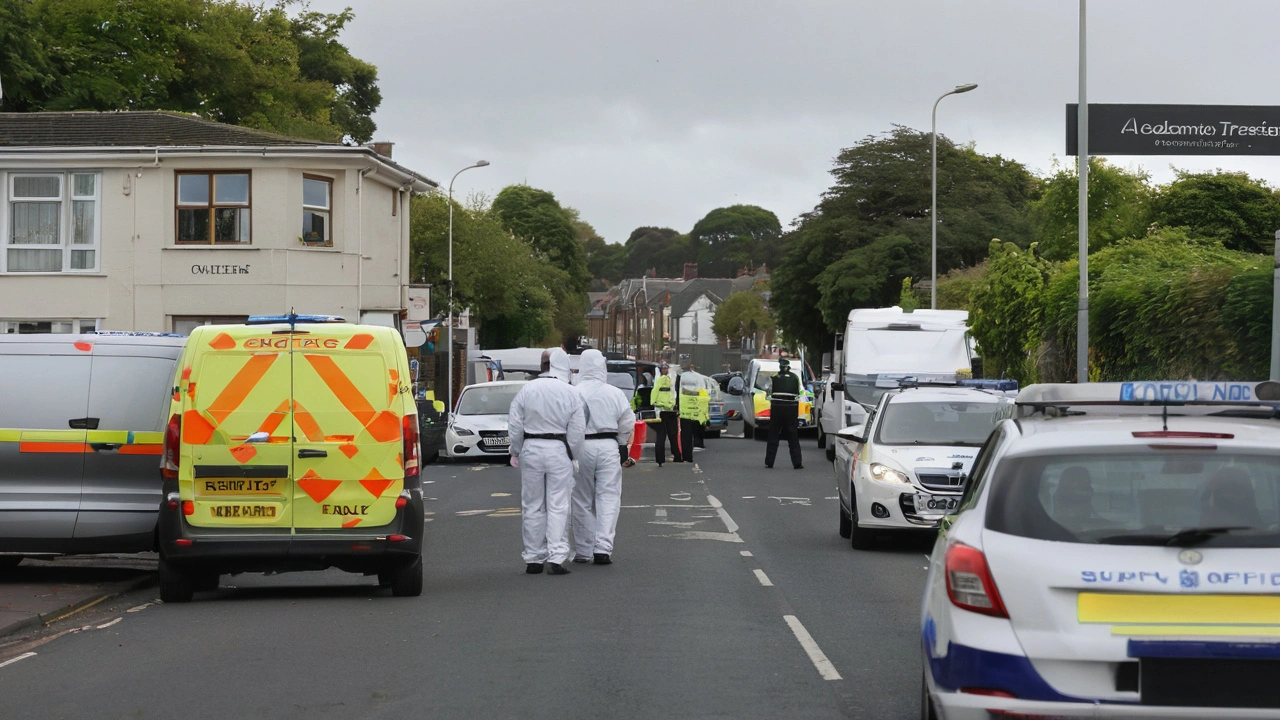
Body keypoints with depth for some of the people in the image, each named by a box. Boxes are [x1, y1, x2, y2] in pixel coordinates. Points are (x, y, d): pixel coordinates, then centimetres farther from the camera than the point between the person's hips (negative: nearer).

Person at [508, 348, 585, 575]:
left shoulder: (526, 391, -1)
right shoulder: (570, 393, -4)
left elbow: (514, 425, 1)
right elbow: (577, 430, -2)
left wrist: (515, 452, 12)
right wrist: (574, 456, 9)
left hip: (531, 448, 1)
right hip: (558, 450, -1)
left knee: (532, 506, 9)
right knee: (558, 506, 0)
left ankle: (534, 558, 12)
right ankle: (556, 557, -8)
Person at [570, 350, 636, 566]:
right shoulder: (615, 394, 1)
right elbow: (628, 424, 6)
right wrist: (622, 447, 19)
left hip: (580, 448, -1)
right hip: (608, 446, 1)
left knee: (582, 502, 8)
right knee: (608, 498, 2)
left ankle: (583, 551, 12)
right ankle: (603, 547, -10)